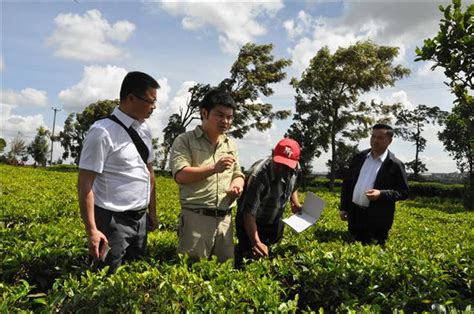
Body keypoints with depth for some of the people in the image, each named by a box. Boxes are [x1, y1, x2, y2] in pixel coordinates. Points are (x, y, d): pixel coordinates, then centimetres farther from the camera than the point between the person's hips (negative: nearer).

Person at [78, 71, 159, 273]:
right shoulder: (103, 132, -16)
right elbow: (85, 184, -16)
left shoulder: (145, 130, 5)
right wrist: (91, 230, -20)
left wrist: (152, 212, 12)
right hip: (112, 219, -7)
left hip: (140, 218, 7)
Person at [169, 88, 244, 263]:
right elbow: (180, 175, -14)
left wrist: (238, 184, -1)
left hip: (225, 219, 6)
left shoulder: (231, 145, 17)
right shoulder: (185, 141, -2)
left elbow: (238, 175, 23)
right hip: (196, 217, -5)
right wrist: (214, 168, -23)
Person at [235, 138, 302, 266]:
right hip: (252, 223, -6)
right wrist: (256, 242, -49)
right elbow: (249, 213, -39)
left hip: (275, 223, 6)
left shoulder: (295, 168, -15)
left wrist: (296, 204, -5)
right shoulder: (258, 175, -38)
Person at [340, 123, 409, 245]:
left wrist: (381, 194, -21)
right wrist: (343, 207, 6)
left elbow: (404, 192, -5)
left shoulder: (395, 165, -7)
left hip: (377, 219, -4)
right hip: (354, 214, 5)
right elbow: (347, 183, 11)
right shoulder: (359, 157, 7)